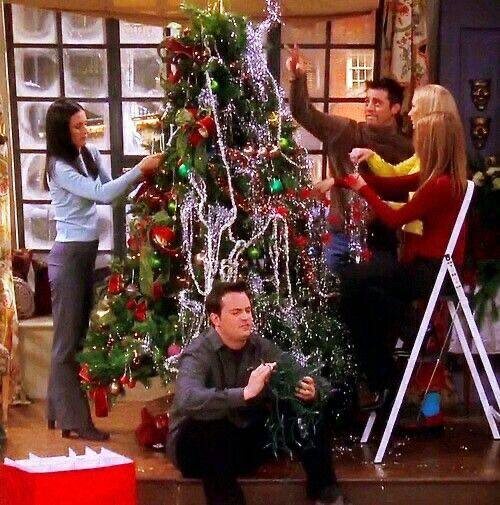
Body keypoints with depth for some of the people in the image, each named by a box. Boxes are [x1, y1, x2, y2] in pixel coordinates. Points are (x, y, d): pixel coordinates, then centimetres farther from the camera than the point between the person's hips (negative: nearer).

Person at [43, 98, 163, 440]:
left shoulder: (90, 155, 8)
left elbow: (108, 191, 8)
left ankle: (60, 410, 25)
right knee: (69, 337, -3)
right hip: (69, 254, -8)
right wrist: (140, 170, -20)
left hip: (87, 251, 8)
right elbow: (102, 194, -22)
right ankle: (75, 421, 2)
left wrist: (140, 177, -6)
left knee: (77, 334, 14)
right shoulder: (59, 167, -15)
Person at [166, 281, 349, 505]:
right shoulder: (198, 353, -20)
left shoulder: (262, 347, -2)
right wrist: (246, 392, -51)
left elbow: (298, 383, -5)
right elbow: (188, 400, -41)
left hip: (246, 439, 5)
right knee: (206, 426, -38)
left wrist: (310, 393, -31)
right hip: (201, 444, -5)